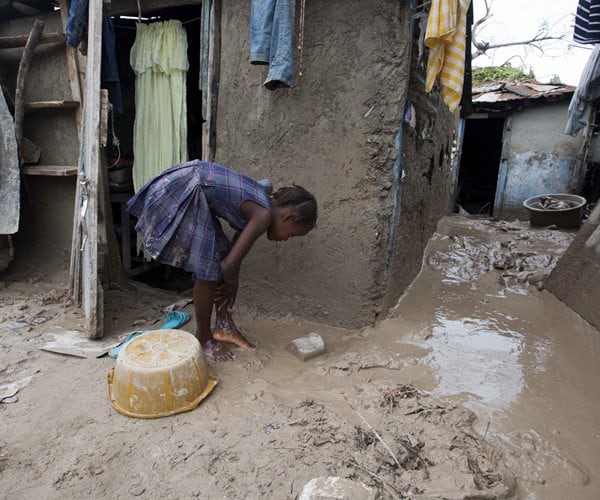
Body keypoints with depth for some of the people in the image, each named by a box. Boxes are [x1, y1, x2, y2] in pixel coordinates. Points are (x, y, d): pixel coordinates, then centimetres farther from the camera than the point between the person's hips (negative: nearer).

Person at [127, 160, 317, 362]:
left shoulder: (264, 201, 10)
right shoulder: (264, 214, -17)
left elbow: (234, 252, 19)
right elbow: (229, 266, -18)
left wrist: (230, 282, 21)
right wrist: (232, 283, 2)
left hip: (187, 191, 10)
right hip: (179, 192, -10)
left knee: (220, 253, 12)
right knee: (208, 267, -4)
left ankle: (224, 327, 24)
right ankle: (203, 339, 14)